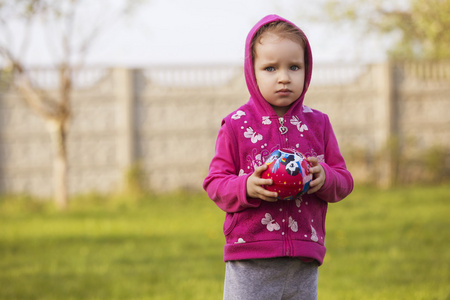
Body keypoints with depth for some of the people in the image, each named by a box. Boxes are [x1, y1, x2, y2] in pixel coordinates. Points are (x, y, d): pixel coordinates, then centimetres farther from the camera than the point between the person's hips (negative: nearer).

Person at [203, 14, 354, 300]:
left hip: (304, 261, 3)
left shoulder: (318, 124, 8)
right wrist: (246, 188, -19)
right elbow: (215, 183, 1)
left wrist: (324, 179, -12)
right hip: (250, 260, -3)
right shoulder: (236, 125, 0)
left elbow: (344, 180, 11)